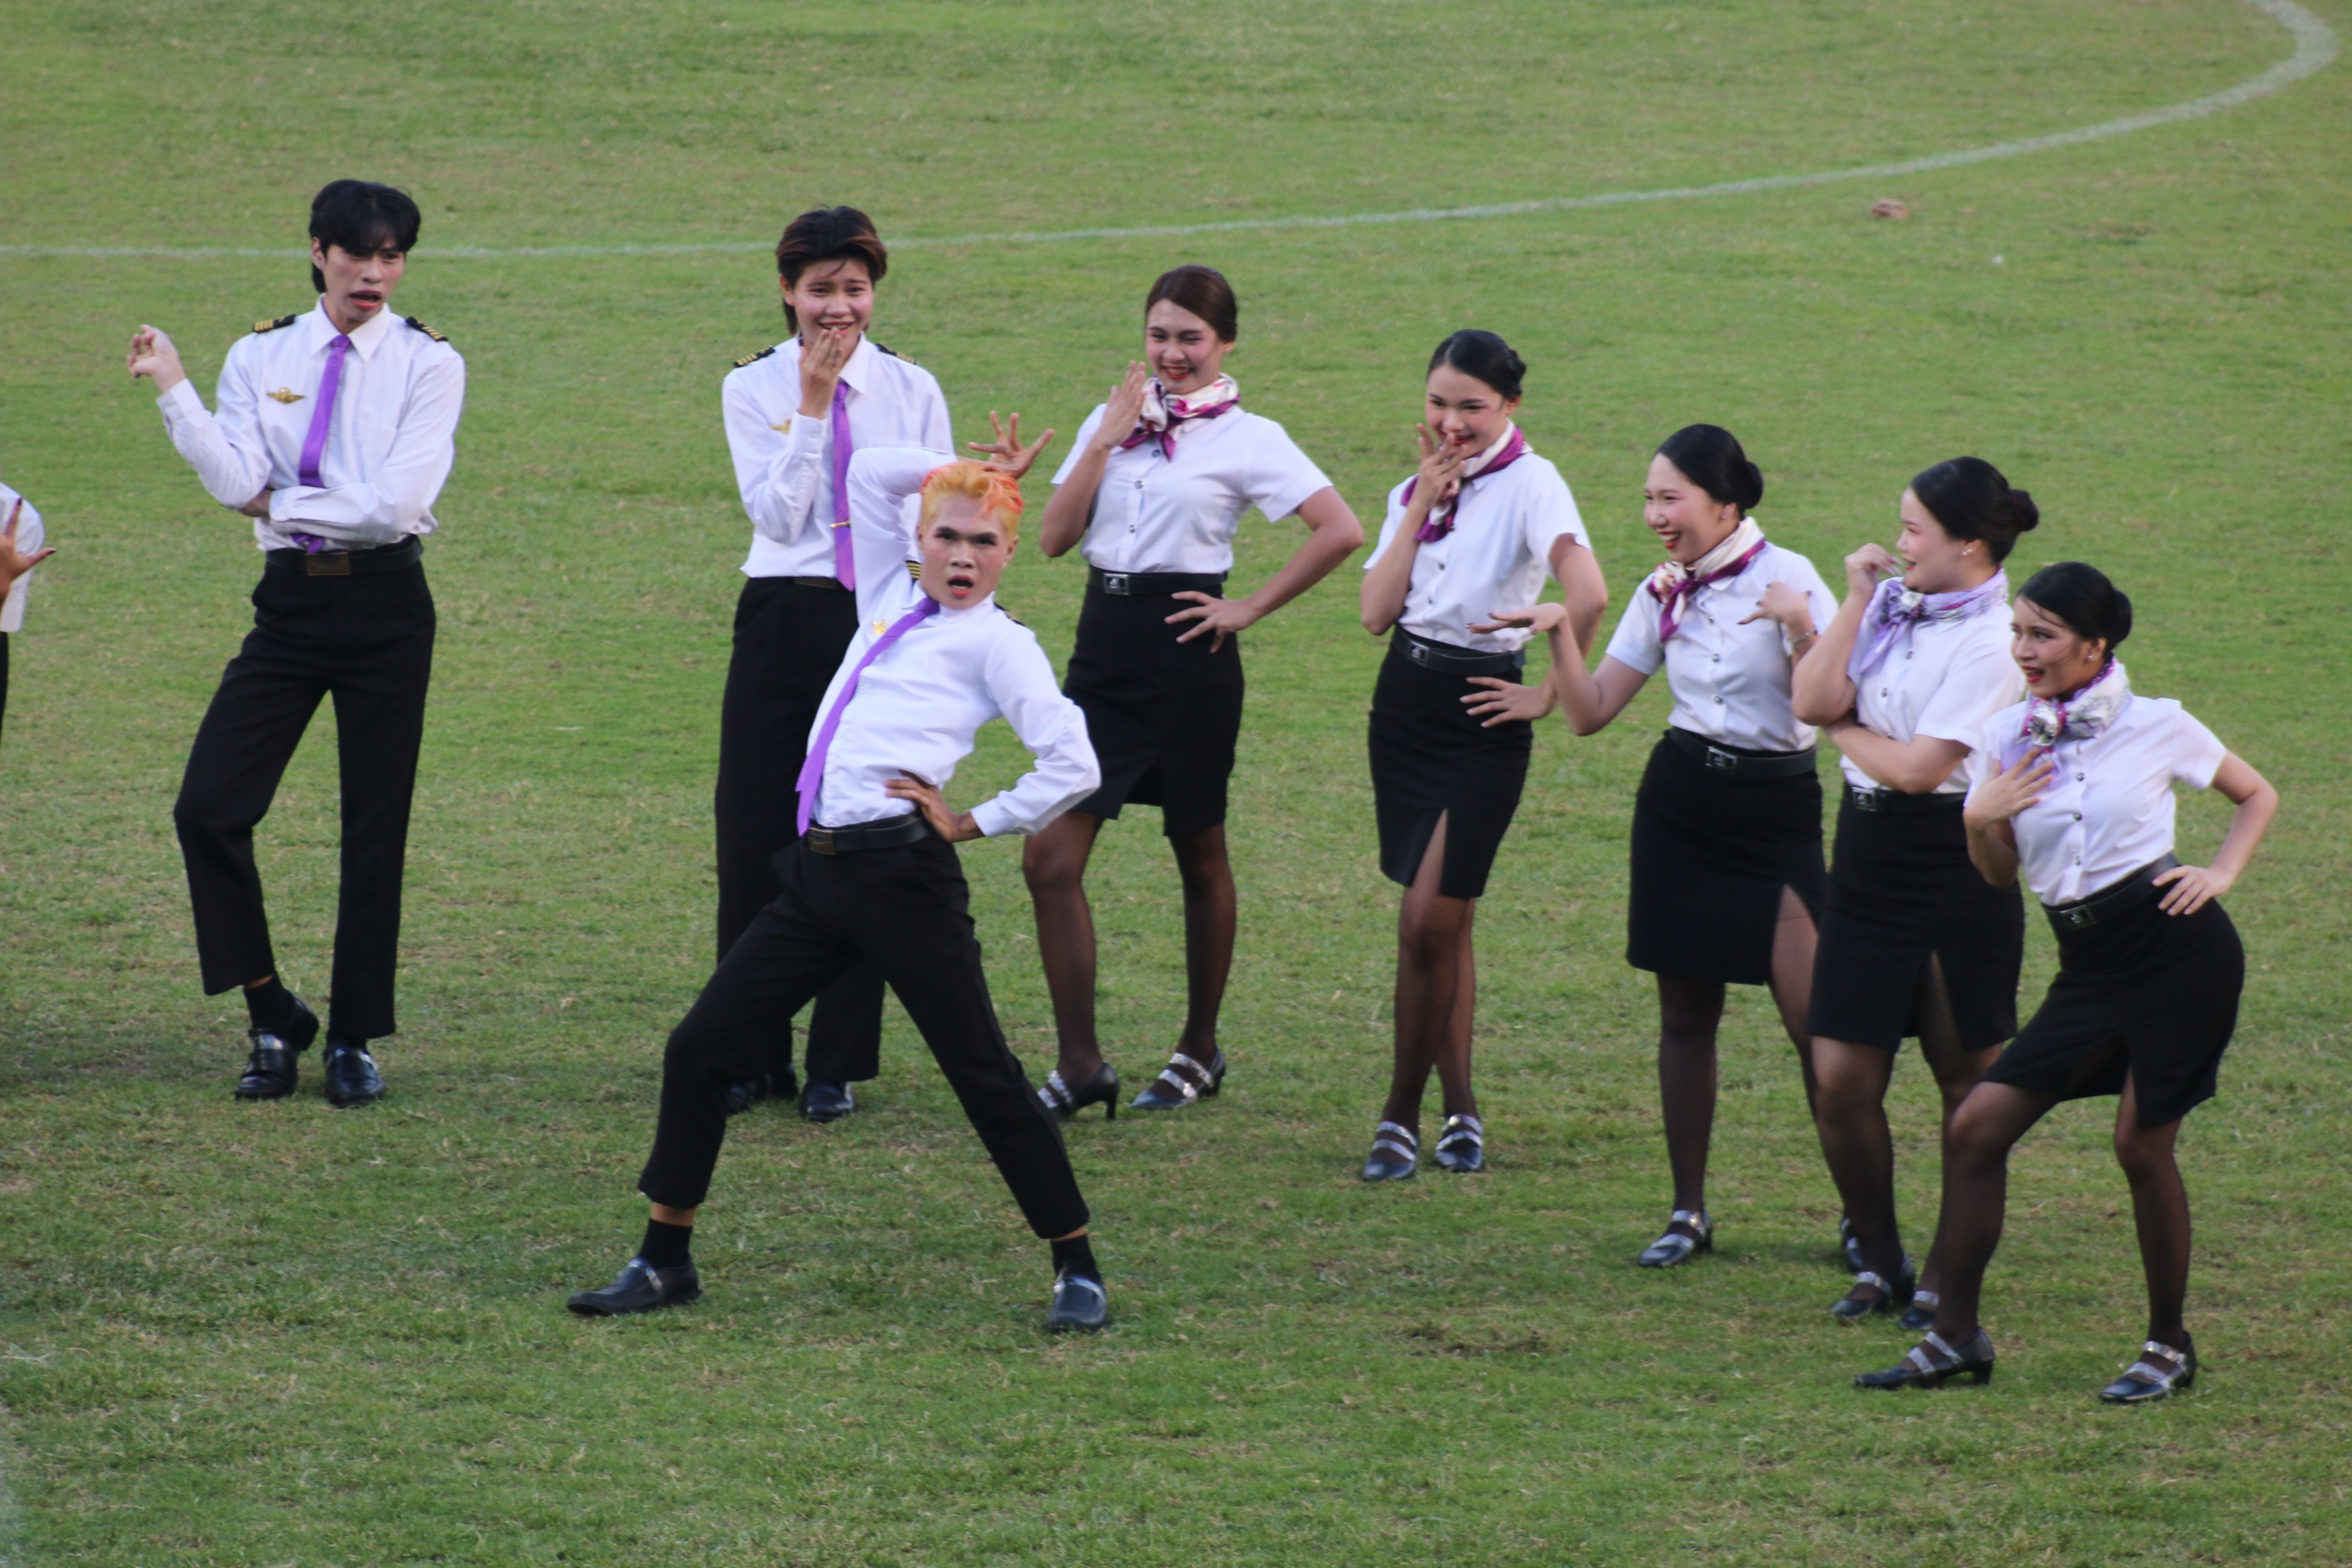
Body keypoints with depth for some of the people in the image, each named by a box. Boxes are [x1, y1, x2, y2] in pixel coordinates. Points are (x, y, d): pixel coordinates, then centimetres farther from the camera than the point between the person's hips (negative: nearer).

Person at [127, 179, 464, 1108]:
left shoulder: (429, 367, -2)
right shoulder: (263, 358, 7)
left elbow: (396, 503, -14)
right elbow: (236, 484, -8)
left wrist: (281, 504, -8)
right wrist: (174, 391, -16)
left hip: (384, 604, -3)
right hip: (290, 604, 3)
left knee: (375, 830, 1)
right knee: (209, 807, -8)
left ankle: (355, 1040, 13)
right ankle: (273, 1021, 6)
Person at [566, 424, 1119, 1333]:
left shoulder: (994, 643, -2)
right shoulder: (893, 602, 17)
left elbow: (1072, 767, -11)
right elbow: (871, 474, 25)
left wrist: (978, 822, -5)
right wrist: (964, 471, 20)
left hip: (901, 874, -7)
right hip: (819, 872, 7)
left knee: (983, 1075, -2)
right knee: (701, 1049, 5)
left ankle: (1078, 1270, 8)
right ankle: (665, 1263, 14)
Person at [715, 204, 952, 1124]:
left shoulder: (912, 392, 5)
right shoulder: (754, 389, 2)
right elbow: (777, 514, -9)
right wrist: (814, 407, -14)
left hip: (885, 624, 0)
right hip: (781, 624, 0)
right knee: (754, 841, 1)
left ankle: (838, 1065, 12)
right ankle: (752, 1057, 14)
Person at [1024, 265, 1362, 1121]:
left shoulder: (1247, 438, -4)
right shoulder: (1114, 420, 10)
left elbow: (1340, 530, -12)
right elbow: (1056, 534, 2)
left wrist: (1252, 608, -10)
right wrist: (1107, 439, -7)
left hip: (1187, 656, -5)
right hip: (1103, 648, 5)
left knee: (1199, 856, 9)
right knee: (1050, 858, -5)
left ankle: (1200, 1051, 24)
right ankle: (1079, 1064, 0)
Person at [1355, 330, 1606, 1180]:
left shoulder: (1530, 483, -11)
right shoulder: (1414, 491, 10)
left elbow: (1589, 597, -25)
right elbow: (1377, 612, -3)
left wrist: (1549, 693, -16)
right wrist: (1423, 503, -5)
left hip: (1482, 717, -6)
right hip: (1405, 704, 6)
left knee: (1429, 919, -9)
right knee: (1440, 921, 10)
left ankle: (1403, 1112, 3)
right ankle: (1459, 1108, 17)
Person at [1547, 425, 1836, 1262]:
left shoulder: (1786, 578, -9)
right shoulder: (1663, 594, 7)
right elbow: (1589, 712, 9)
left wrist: (1800, 628, -30)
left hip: (1775, 810, -5)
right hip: (1680, 806, 5)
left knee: (1813, 1019, -11)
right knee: (1686, 1013, 7)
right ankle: (1689, 1210, 16)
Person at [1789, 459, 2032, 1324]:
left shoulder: (1992, 641, -14)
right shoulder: (1893, 602, 6)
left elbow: (1920, 766, -19)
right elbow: (1811, 700, -3)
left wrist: (1843, 730, -2)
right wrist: (1855, 600, -6)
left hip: (1955, 870, -6)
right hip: (1870, 854, 7)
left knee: (1966, 1082, 6)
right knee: (1841, 1084, 4)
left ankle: (1947, 1275, 17)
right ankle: (1880, 1260, 19)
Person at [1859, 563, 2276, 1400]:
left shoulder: (2158, 728, -4)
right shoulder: (2005, 736, 5)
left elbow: (2257, 796, 11)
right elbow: (1999, 872, 12)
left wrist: (2221, 874, -3)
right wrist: (1980, 820, -7)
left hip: (2179, 952, -5)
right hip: (2089, 967, 5)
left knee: (2142, 1144, -5)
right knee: (1976, 1128, -3)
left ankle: (2169, 1345, 13)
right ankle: (1955, 1337, 5)